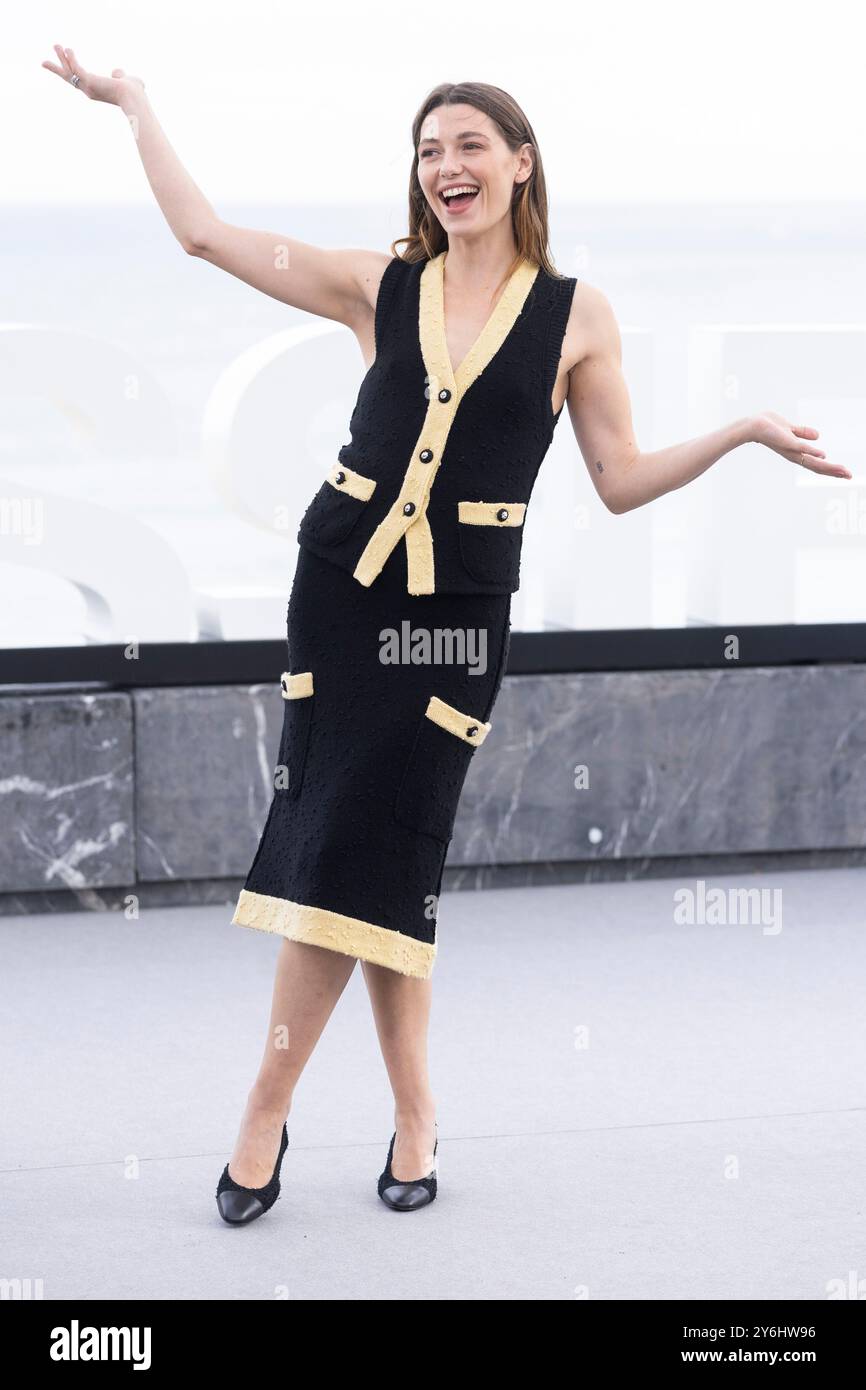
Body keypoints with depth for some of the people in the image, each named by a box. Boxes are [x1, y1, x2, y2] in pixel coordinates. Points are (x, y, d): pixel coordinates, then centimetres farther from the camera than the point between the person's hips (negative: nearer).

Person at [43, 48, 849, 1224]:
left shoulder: (577, 316, 3)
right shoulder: (383, 286, 6)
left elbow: (622, 483, 5)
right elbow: (204, 233, 8)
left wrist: (740, 434, -6)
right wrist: (134, 104, 13)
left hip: (456, 606, -2)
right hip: (343, 581, 2)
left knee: (366, 849, -3)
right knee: (355, 852, -3)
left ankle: (269, 1110, 8)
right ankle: (414, 1114, 7)